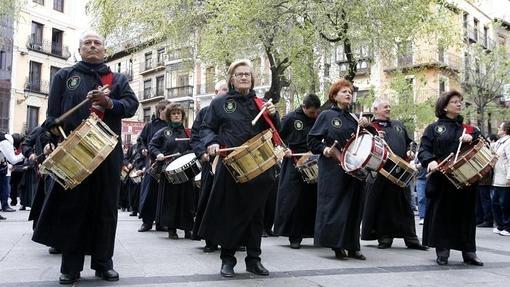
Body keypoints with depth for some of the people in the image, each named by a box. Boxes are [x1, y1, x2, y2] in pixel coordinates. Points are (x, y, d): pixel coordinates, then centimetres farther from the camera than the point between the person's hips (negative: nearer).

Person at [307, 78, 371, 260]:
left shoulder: (354, 118, 15)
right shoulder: (326, 116, 1)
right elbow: (312, 140, -1)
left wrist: (366, 126, -3)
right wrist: (324, 149, -17)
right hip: (332, 169, -5)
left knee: (354, 206, 7)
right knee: (334, 205, -4)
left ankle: (352, 246, 15)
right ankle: (336, 245, 7)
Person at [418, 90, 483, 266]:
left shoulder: (469, 129, 18)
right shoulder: (433, 128, 8)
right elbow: (423, 150, -1)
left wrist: (471, 138, -9)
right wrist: (430, 161, -22)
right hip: (441, 180, -3)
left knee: (466, 213, 5)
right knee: (441, 214, 0)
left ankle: (469, 252, 14)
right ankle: (442, 252, 11)